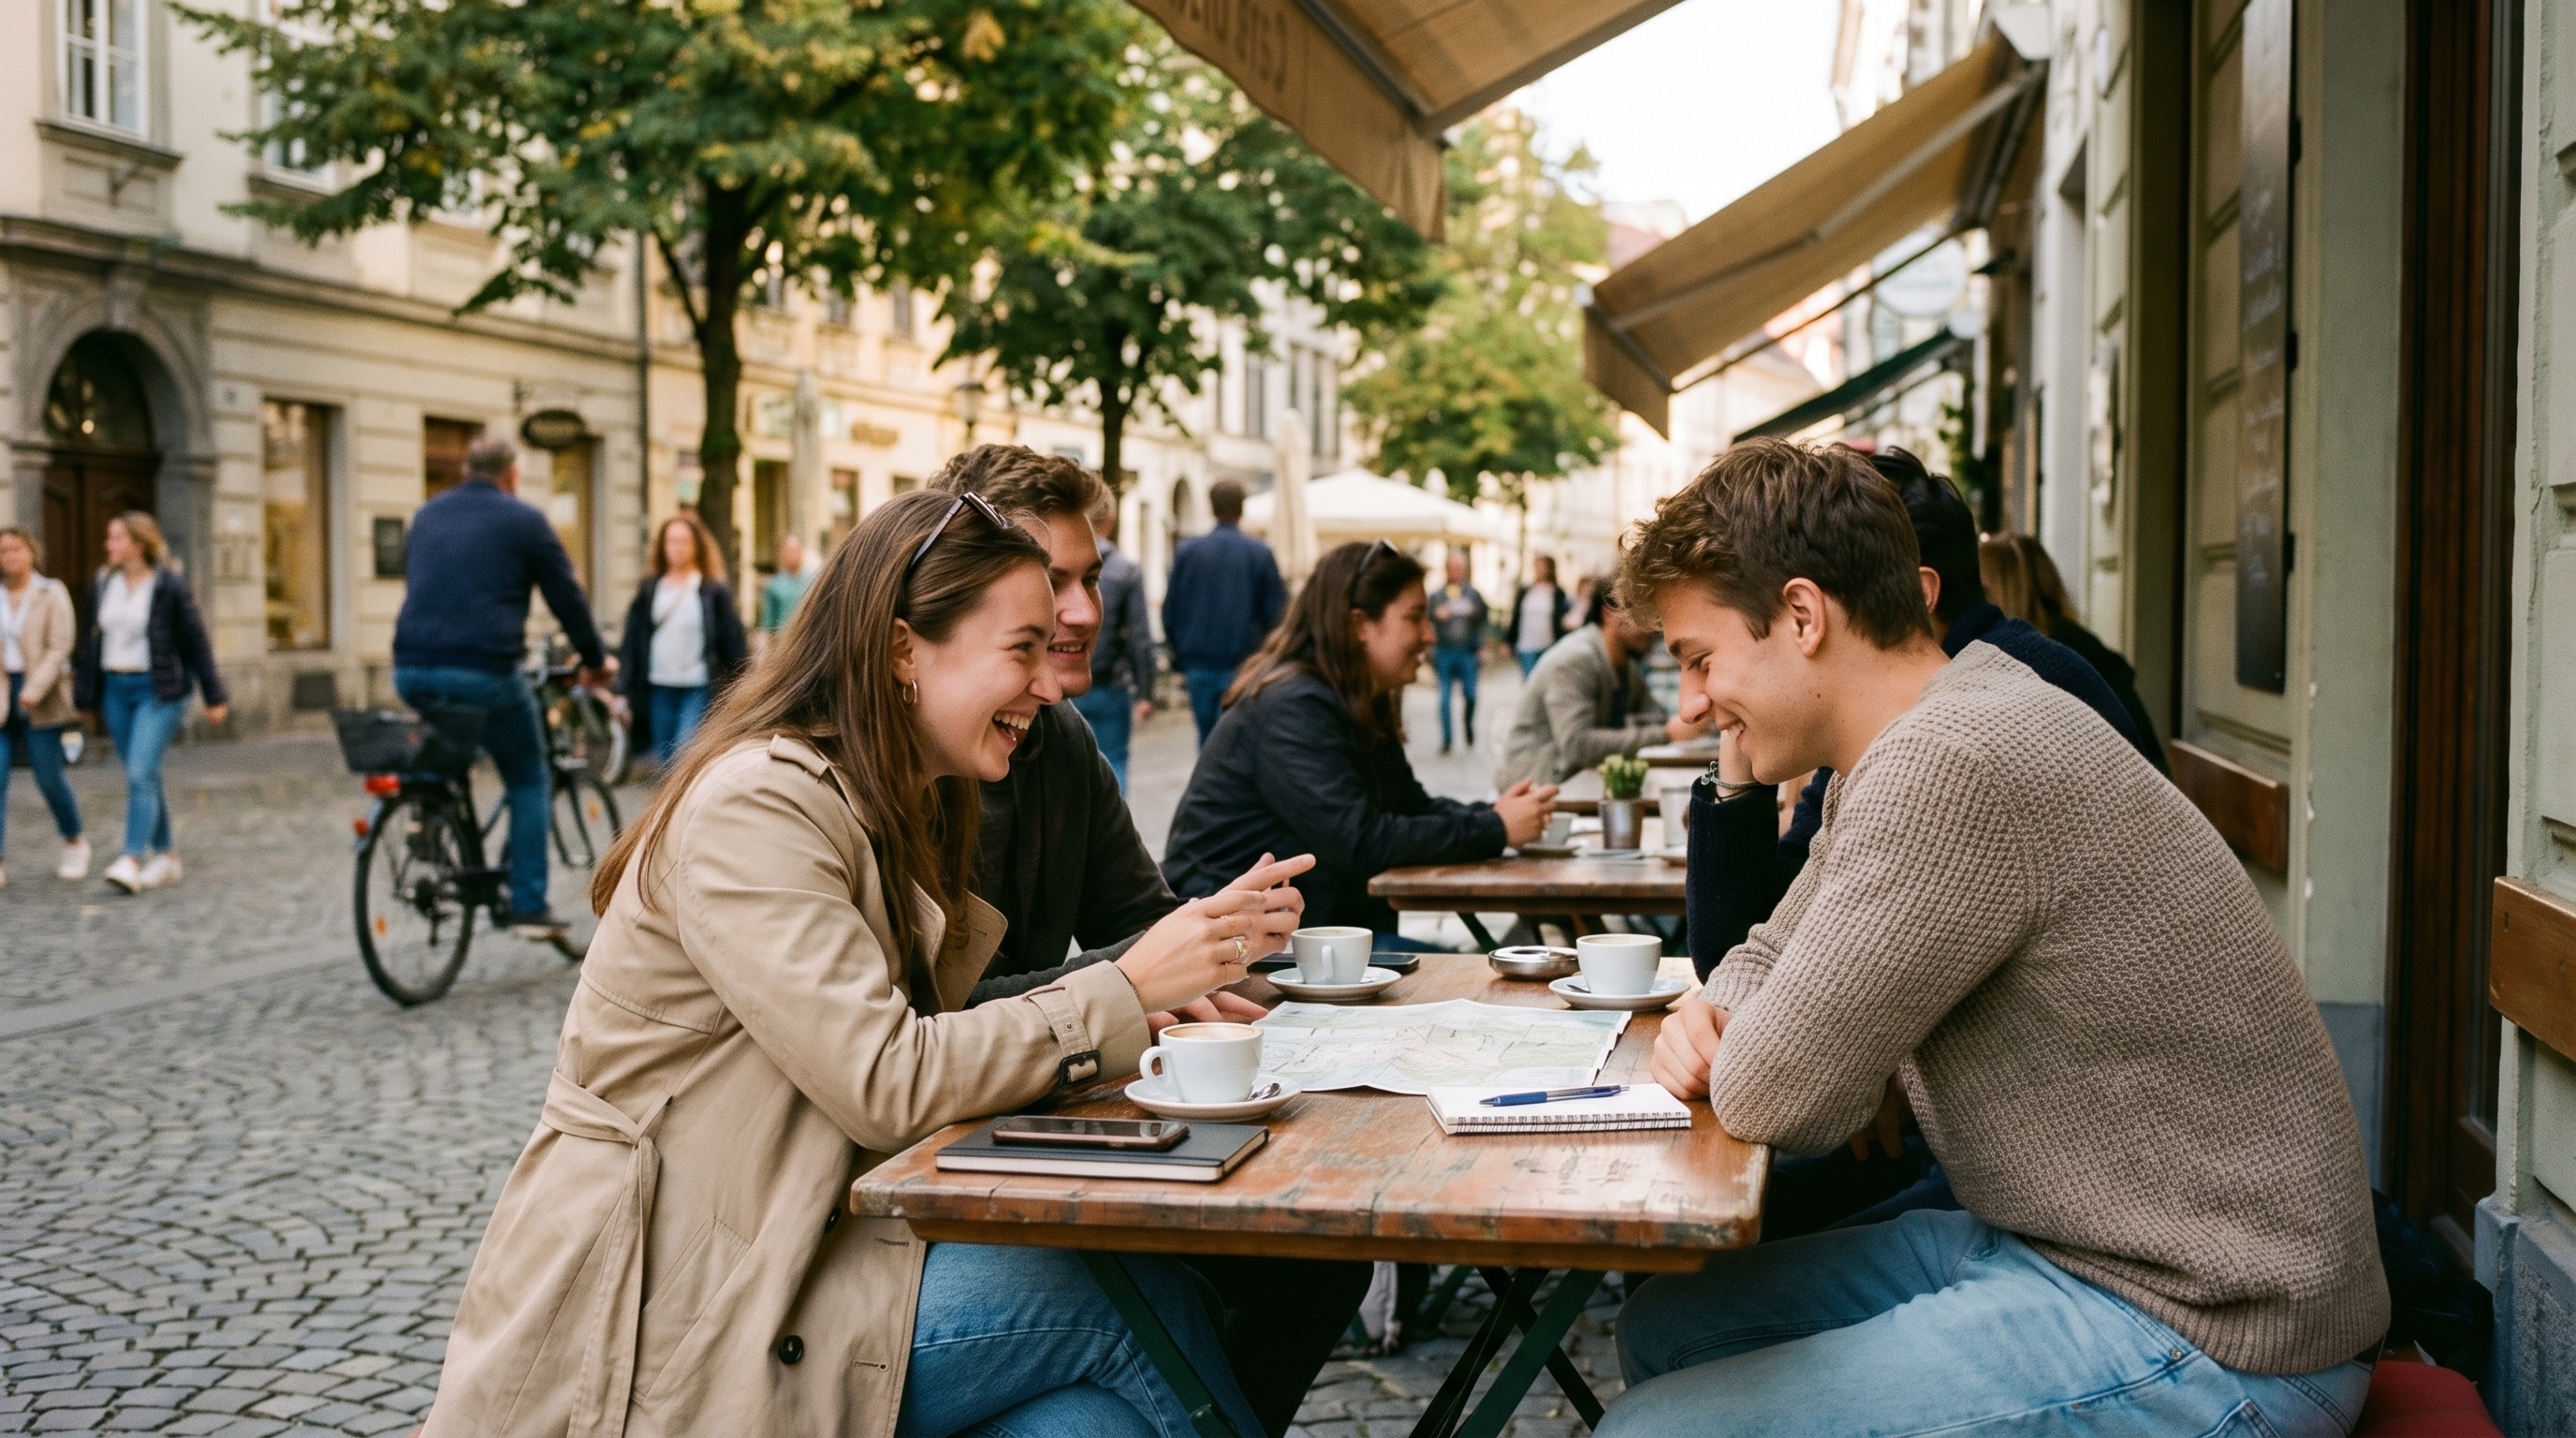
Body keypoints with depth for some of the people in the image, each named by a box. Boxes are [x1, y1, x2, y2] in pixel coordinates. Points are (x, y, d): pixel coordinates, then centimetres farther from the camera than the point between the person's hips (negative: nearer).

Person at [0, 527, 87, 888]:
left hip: (39, 698, -3)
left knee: (49, 776, 0)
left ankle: (75, 843, 26)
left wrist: (34, 690, -20)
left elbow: (59, 647, -9)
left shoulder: (52, 593, -2)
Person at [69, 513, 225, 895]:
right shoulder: (103, 585, 8)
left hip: (159, 691, -6)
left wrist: (215, 697, -5)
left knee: (140, 774, -16)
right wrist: (87, 698, 13)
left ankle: (131, 860, -18)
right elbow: (92, 643, 13)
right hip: (117, 690, 6)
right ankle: (166, 857, 18)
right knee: (145, 777, 10)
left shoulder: (170, 586, -8)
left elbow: (197, 643, -6)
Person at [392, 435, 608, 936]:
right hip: (484, 672, -5)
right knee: (529, 781, 12)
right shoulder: (524, 520, 2)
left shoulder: (427, 515, 19)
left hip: (413, 671, 5)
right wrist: (595, 660, 19)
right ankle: (529, 907, 8)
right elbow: (567, 597, 5)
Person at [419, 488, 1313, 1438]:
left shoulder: (889, 812, 13)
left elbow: (933, 1032, 5)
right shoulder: (754, 805, -16)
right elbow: (887, 1086, -22)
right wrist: (1126, 991, -17)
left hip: (794, 1250, 8)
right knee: (1125, 1297, -16)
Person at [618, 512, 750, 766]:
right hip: (659, 690, 4)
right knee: (666, 762, 9)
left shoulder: (715, 591, 0)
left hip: (700, 690, -4)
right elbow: (632, 642, 10)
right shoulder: (649, 590, 9)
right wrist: (630, 695, 5)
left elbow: (734, 644, 0)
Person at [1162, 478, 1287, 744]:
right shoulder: (1261, 554, -3)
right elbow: (1277, 613, -2)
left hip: (1198, 665, 2)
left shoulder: (1186, 552, 2)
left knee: (1207, 735, 8)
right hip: (1244, 665, -2)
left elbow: (1170, 612, 6)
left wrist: (1180, 657, 17)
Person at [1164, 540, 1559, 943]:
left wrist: (1494, 814, -8)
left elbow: (1412, 807, 11)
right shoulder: (1293, 708, -19)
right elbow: (1361, 845, -24)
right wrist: (1494, 830, -19)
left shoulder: (1364, 705, 11)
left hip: (1316, 921, 9)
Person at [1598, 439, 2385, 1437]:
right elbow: (1771, 954, 22)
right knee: (1666, 1328, 14)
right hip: (2053, 1242, 10)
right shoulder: (1880, 763, 8)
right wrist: (1709, 1017, 1)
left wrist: (1755, 1057, 0)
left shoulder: (1949, 766, -25)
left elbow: (1771, 1100, -23)